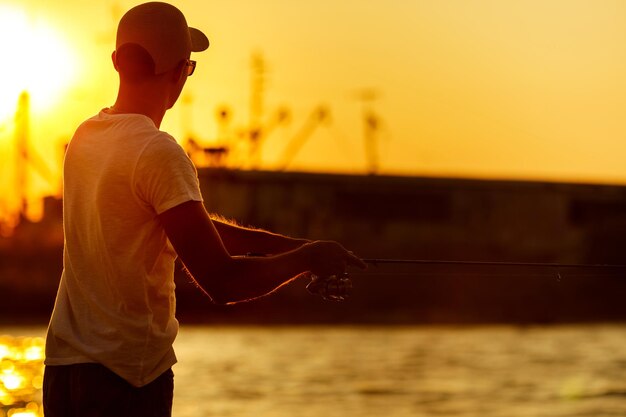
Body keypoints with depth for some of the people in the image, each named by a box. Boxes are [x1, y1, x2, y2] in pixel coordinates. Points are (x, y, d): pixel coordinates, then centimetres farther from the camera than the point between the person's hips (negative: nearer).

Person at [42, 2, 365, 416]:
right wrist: (307, 257, -3)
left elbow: (191, 228, 17)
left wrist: (285, 243, 12)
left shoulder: (85, 137, 10)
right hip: (126, 378, -8)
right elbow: (223, 282, -19)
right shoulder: (158, 153, -16)